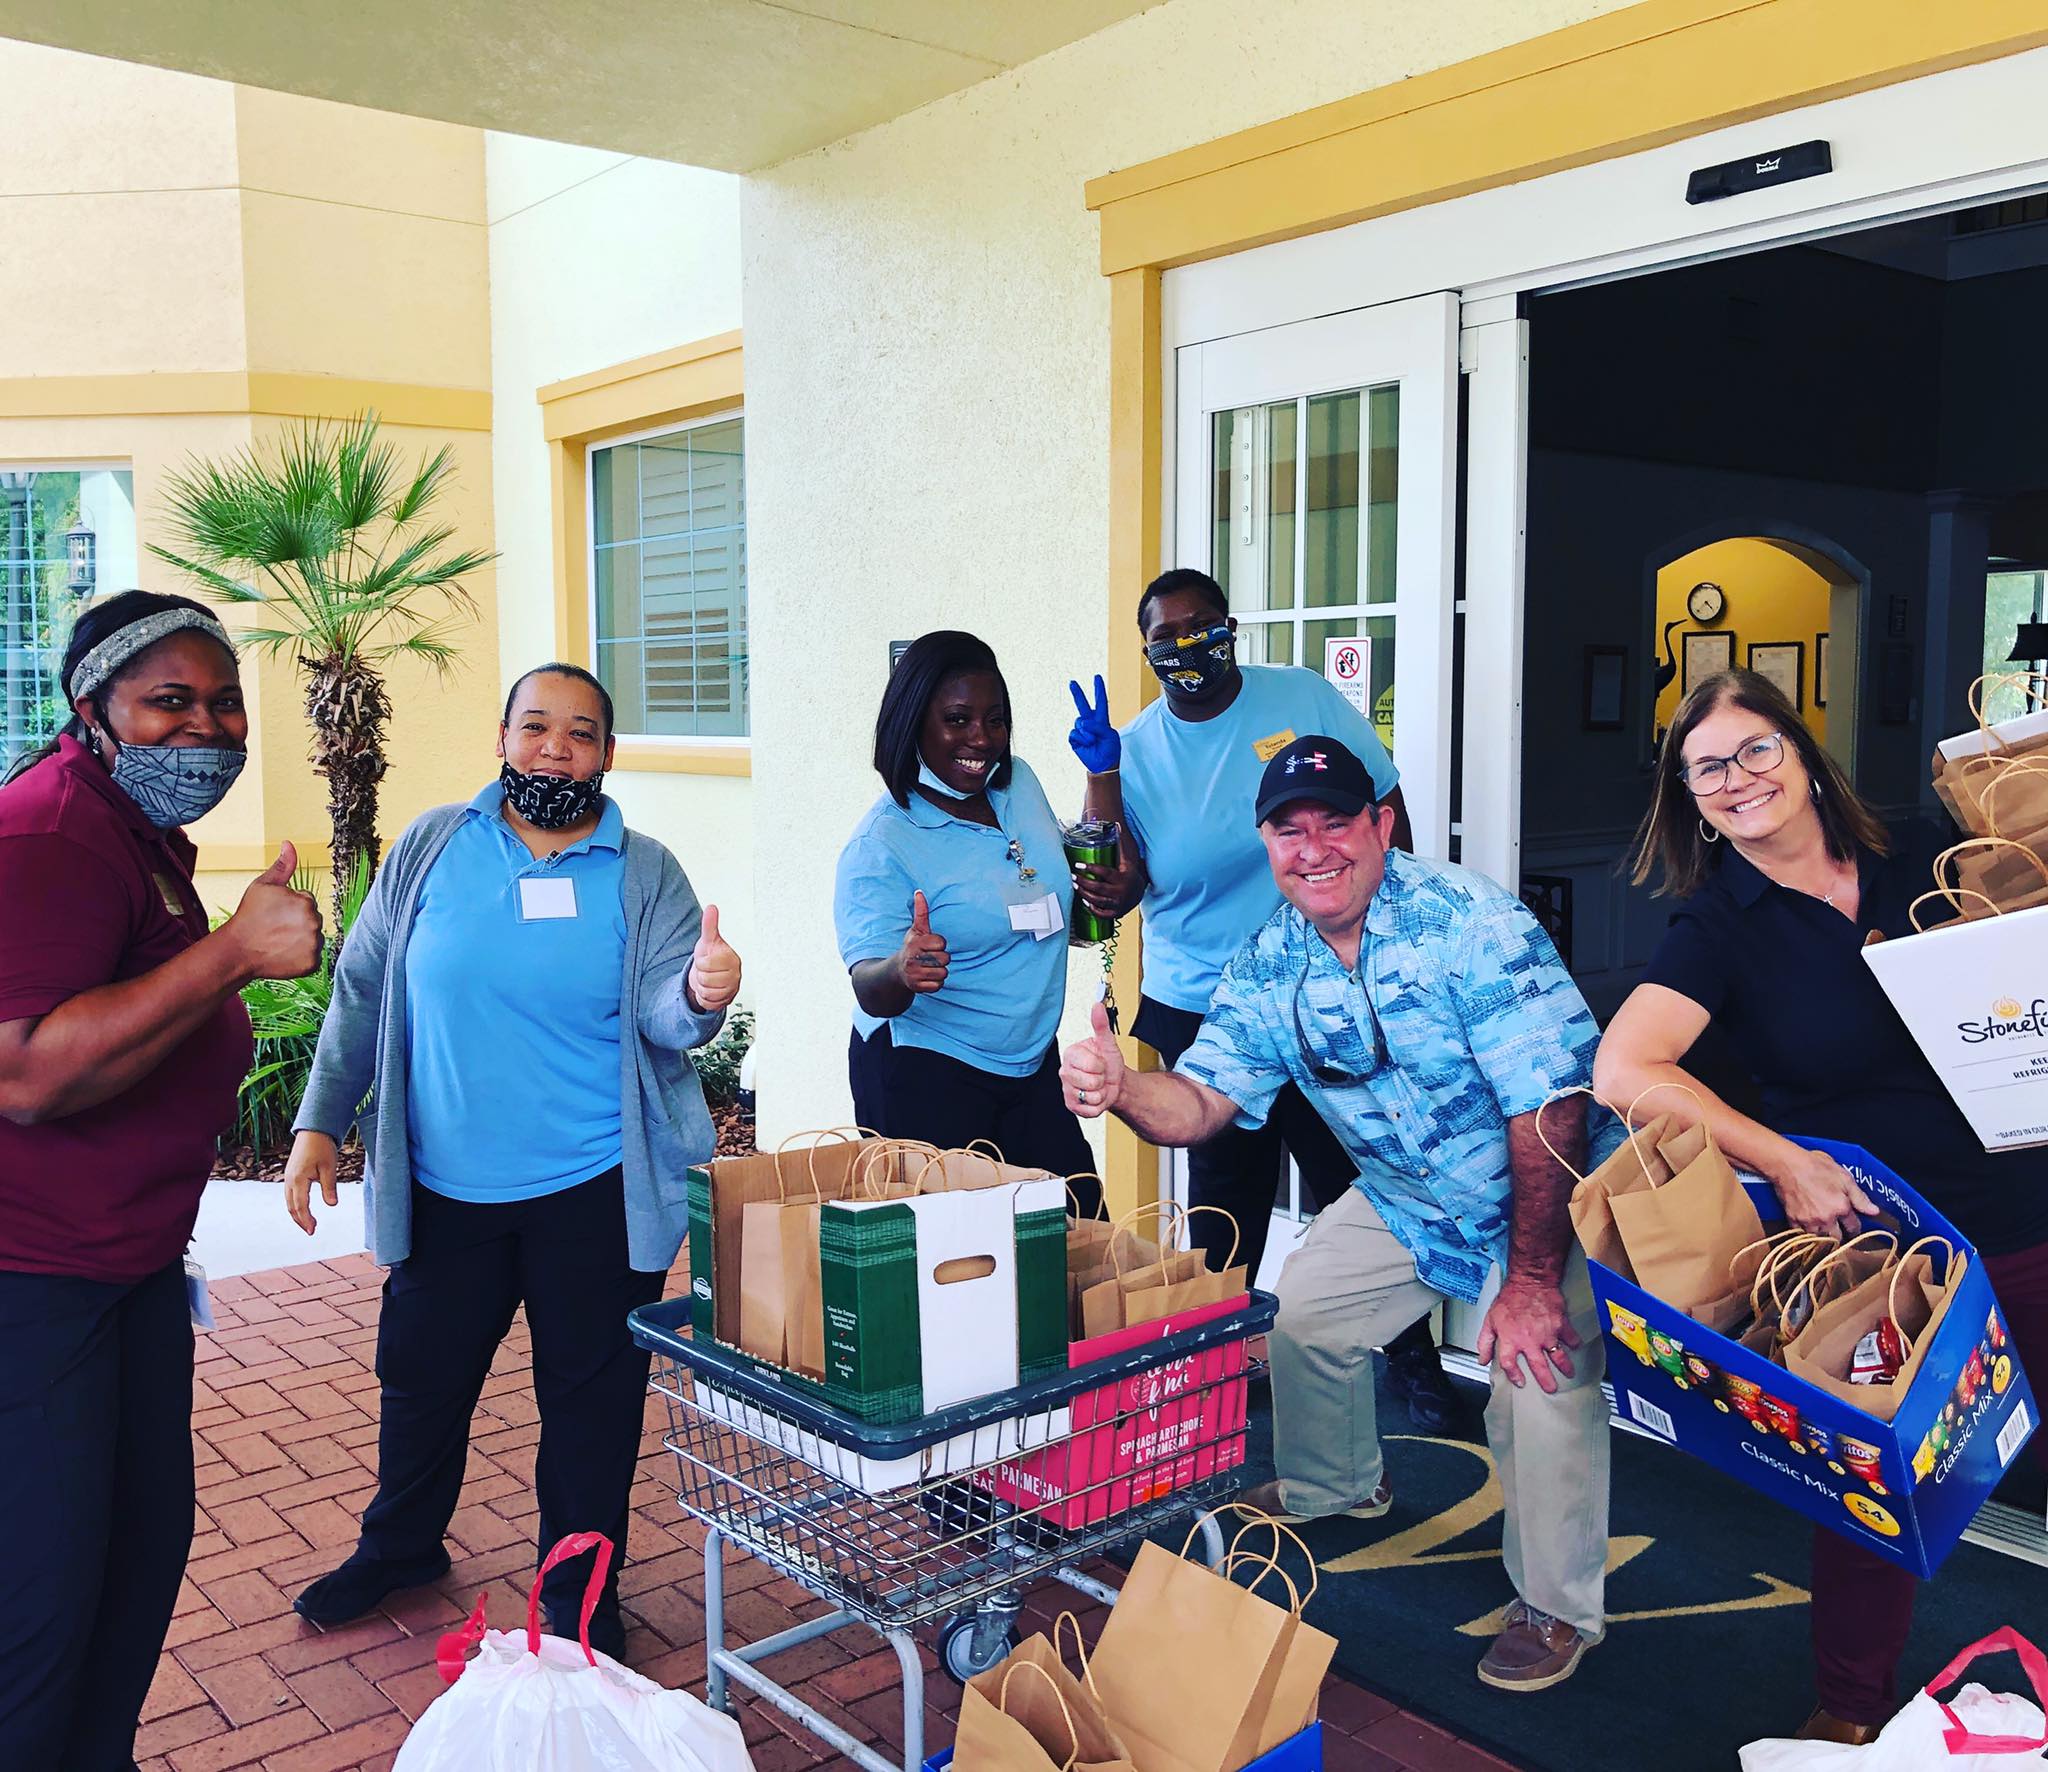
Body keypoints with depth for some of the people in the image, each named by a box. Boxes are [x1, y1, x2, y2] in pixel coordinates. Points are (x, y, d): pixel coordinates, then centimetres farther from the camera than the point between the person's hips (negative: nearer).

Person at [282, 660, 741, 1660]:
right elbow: (363, 992, 5)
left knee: (591, 1392, 9)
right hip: (443, 1185, 2)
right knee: (421, 1376, 17)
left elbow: (661, 1015, -12)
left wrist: (699, 995, -36)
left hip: (594, 1192, -1)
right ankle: (399, 1546, 44)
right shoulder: (431, 848, 2)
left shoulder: (646, 876, -2)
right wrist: (321, 1123, 0)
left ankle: (580, 1586, 30)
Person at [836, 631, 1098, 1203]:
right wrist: (902, 969, -45)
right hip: (923, 1077, -6)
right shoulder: (881, 844, -16)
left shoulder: (1020, 783, 4)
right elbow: (869, 990, -22)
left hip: (1032, 1064, 7)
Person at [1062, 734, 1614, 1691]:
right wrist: (1119, 1087, -37)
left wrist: (1532, 1278, -31)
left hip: (1552, 1193, -6)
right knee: (1303, 1306, 10)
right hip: (1405, 1199, 7)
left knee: (1541, 1365, -23)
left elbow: (1549, 1106, -30)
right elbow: (1198, 1102, -13)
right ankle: (1332, 1484, 41)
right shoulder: (1266, 966, -9)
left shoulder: (1470, 923, -29)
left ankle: (1556, 1608, 1)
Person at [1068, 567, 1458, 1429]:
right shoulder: (1136, 746, 0)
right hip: (1200, 1010, 2)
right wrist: (1100, 776, -16)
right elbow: (1113, 895, -7)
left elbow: (1387, 818, 3)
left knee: (1356, 1183, 4)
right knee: (1224, 1195, 15)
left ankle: (1411, 1356, 23)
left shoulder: (1304, 699, -4)